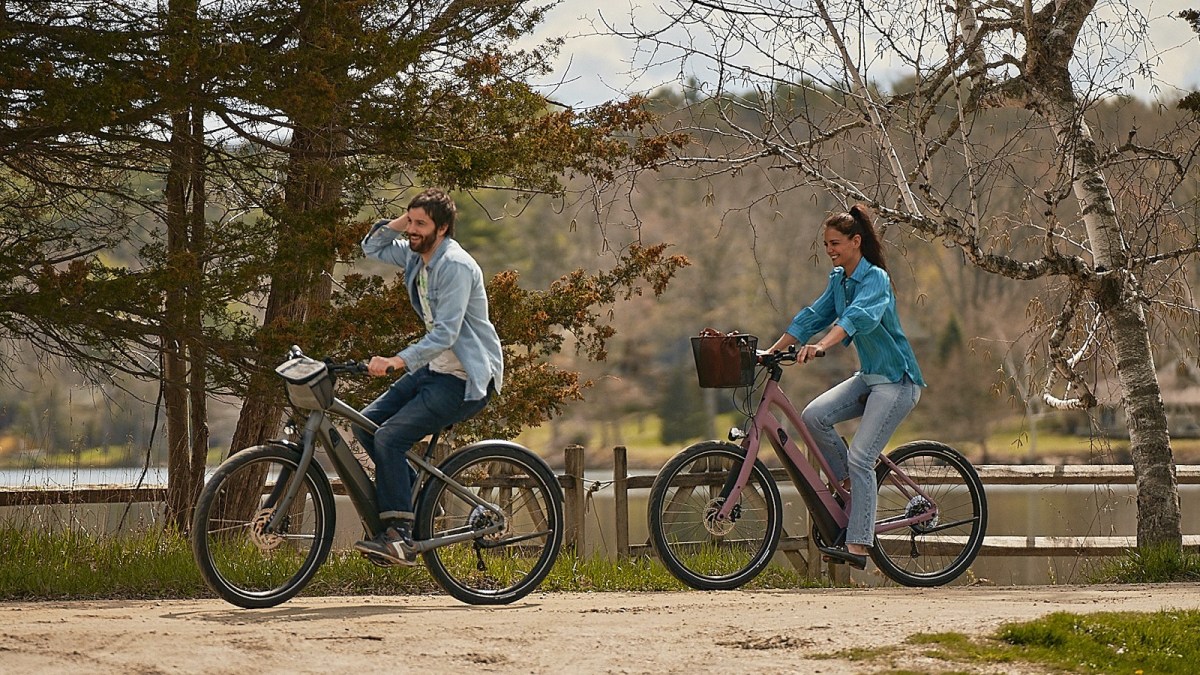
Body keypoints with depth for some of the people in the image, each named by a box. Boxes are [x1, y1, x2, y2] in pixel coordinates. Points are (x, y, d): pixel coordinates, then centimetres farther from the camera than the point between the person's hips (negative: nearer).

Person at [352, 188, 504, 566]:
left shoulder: (455, 265, -21)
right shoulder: (415, 255, 7)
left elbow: (446, 334, -29)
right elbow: (372, 248, 23)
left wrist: (398, 361, -41)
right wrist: (400, 222, 3)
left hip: (466, 379, -10)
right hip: (435, 368, 10)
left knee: (390, 437, -21)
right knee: (366, 423, 2)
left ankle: (400, 538, -19)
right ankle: (416, 498, 11)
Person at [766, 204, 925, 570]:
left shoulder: (875, 279, -18)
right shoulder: (838, 279, 8)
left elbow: (857, 317, -36)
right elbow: (813, 316, 9)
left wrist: (821, 347, -51)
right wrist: (772, 351, 0)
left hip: (897, 380, -8)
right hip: (868, 376, 8)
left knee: (859, 457, -16)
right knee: (813, 416, -13)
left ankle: (857, 546, -13)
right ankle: (849, 483, 5)